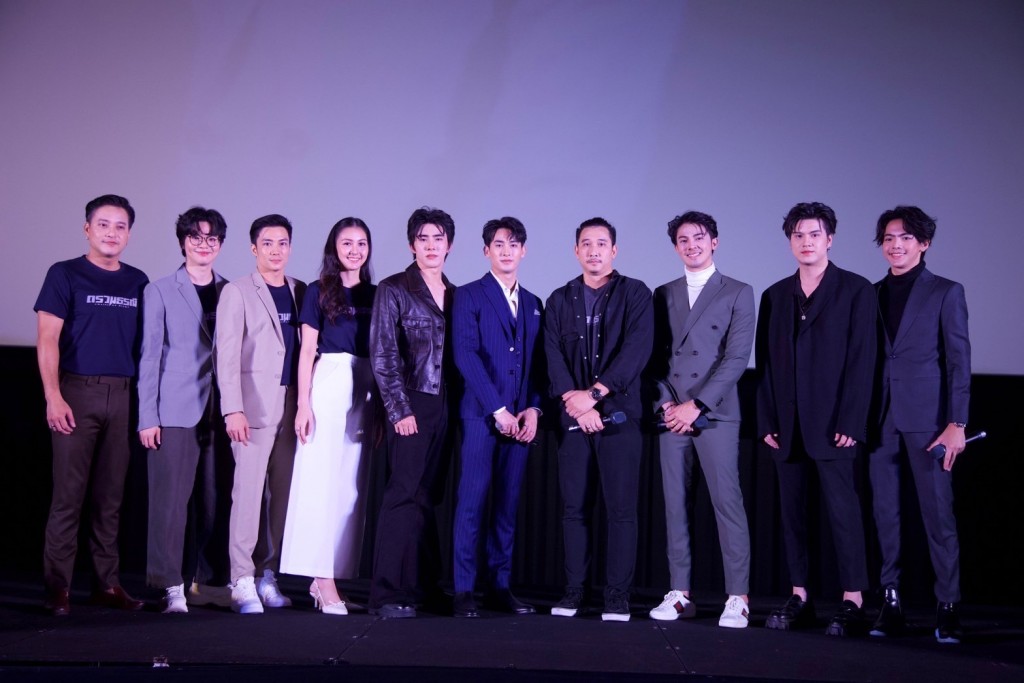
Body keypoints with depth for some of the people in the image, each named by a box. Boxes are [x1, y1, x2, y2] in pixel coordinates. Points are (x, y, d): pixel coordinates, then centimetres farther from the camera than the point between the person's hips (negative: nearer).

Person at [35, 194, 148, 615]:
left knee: (110, 496, 6)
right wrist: (53, 397, -12)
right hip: (77, 393, -3)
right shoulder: (65, 275, 2)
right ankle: (57, 587, 2)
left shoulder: (137, 282, 12)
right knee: (69, 493, -4)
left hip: (123, 397, 3)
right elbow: (48, 340, -3)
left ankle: (106, 584, 12)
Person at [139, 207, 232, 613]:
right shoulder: (160, 292, 4)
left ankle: (208, 581, 14)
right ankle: (172, 586, 2)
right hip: (175, 412, -3)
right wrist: (147, 417, -5)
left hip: (219, 412, 3)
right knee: (172, 500, -4)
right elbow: (150, 357, 1)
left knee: (215, 500, 5)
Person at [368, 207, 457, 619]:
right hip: (413, 406, -5)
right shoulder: (393, 290, 1)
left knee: (430, 497, 6)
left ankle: (423, 586, 11)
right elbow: (383, 356, -4)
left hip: (447, 408, 5)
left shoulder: (456, 295, 15)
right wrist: (399, 410, -11)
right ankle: (389, 594, -4)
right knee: (405, 496, -7)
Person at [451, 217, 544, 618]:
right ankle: (463, 591, -2)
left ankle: (500, 587, 11)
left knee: (508, 503, 6)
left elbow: (538, 363, 15)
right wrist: (498, 410, -12)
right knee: (473, 499, -6)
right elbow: (466, 356, -8)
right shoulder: (468, 297, 3)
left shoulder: (533, 305, 18)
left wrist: (533, 409, -1)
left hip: (520, 418, 5)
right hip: (480, 414, -4)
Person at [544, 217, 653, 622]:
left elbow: (636, 350, -8)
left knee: (621, 507, -4)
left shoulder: (635, 294, 4)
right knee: (574, 507, 4)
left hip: (619, 414, -3)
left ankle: (618, 596, 2)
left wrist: (592, 394, -14)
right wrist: (573, 400, -12)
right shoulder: (560, 300, 14)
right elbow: (553, 355, 4)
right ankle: (573, 590, 11)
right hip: (574, 418, 3)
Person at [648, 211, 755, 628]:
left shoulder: (738, 293, 5)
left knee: (728, 503, -8)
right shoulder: (663, 295, 16)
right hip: (671, 414, 4)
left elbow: (737, 357, -4)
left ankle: (737, 598, -5)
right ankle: (679, 594, 8)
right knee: (676, 505, 4)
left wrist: (696, 404, -11)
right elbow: (655, 356, 11)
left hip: (715, 413, -4)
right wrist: (666, 403, -5)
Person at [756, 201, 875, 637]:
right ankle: (799, 597, 12)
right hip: (787, 424, 5)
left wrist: (850, 422, -12)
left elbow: (862, 359, -5)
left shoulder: (856, 290, 2)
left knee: (843, 510, -6)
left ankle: (852, 603, -2)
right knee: (792, 511, 6)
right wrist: (767, 421, 3)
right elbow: (765, 361, 12)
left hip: (832, 423, -4)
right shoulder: (776, 295, 15)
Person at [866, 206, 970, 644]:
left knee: (938, 513, -3)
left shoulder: (945, 292, 4)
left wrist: (956, 424, -9)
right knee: (885, 513, 4)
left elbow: (958, 362, -1)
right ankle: (891, 603, 10)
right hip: (881, 419, 3)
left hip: (926, 418, -3)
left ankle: (948, 607, 4)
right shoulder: (871, 295, 13)